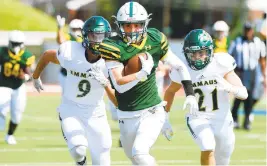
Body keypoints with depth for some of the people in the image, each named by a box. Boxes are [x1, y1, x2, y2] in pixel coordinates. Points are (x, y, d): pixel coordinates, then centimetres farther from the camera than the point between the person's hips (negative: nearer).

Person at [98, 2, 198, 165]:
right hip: (127, 116, 2)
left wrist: (190, 94, 2)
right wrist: (144, 72, -27)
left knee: (139, 152, -23)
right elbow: (119, 85, -20)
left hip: (152, 112, -2)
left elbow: (180, 66, 8)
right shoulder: (114, 47, -13)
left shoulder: (155, 41, -5)